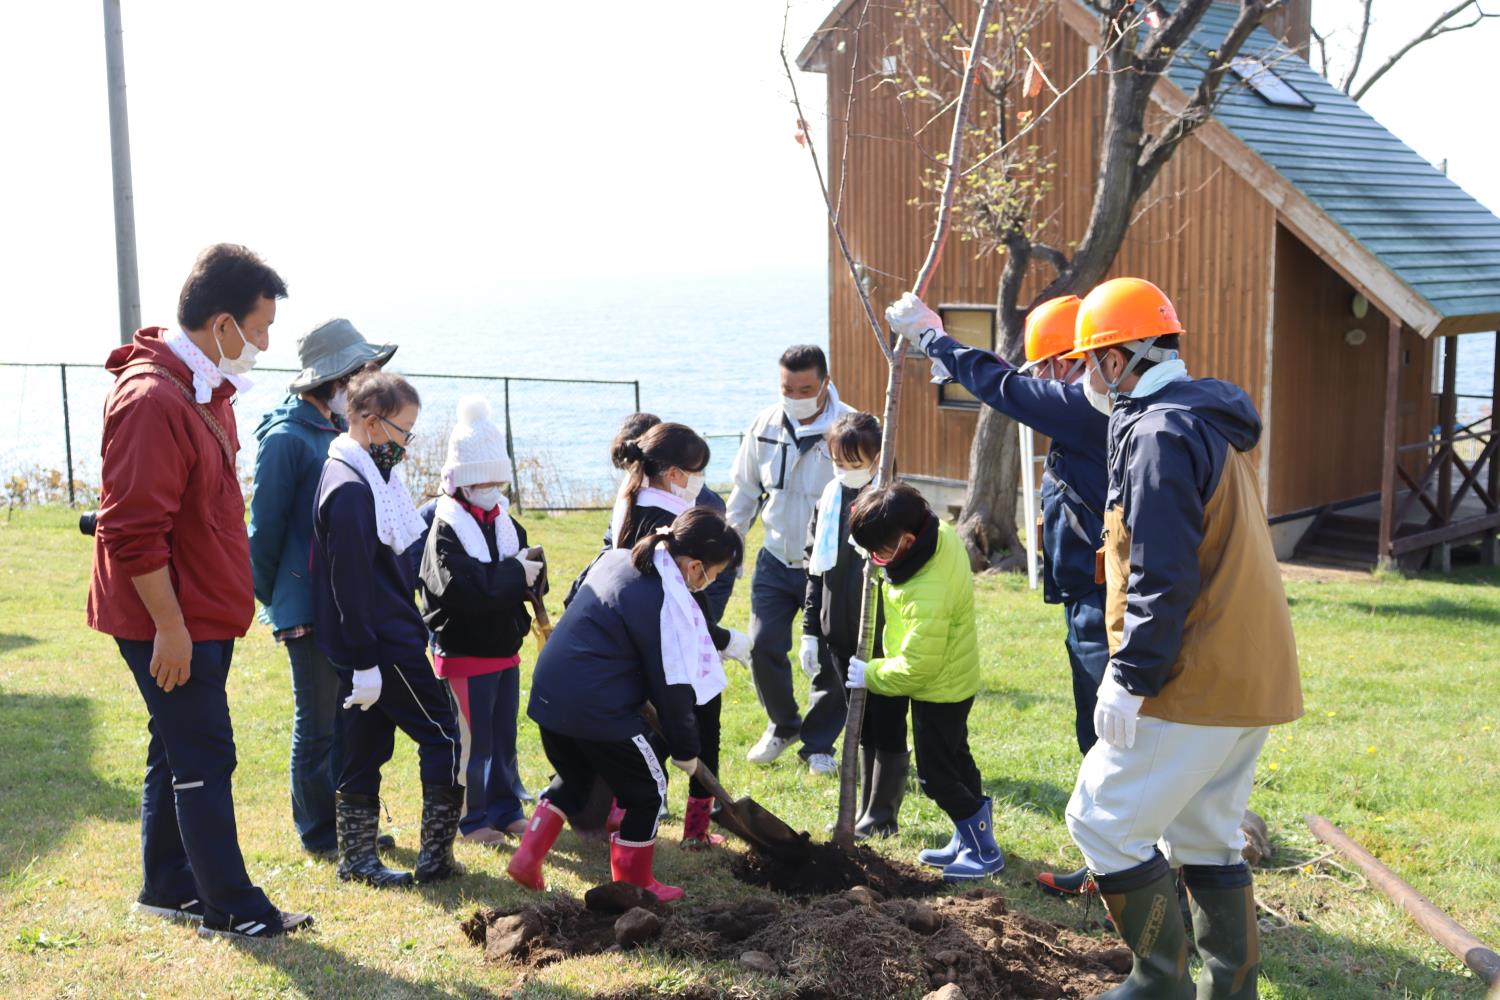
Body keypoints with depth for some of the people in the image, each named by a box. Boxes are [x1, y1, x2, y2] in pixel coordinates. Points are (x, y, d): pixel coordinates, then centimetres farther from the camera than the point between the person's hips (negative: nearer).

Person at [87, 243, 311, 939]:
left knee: (178, 751, 17)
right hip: (171, 620, -10)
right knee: (204, 758, -1)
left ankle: (167, 887, 30)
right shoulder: (151, 400, -22)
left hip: (203, 613, 10)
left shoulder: (206, 390, 10)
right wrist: (170, 627, -21)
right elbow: (132, 532, -24)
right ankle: (230, 907, 9)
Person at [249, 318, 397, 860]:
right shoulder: (286, 438, -15)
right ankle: (319, 833, 16)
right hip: (310, 607, -8)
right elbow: (266, 528, -12)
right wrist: (271, 602, -7)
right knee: (318, 726, 3)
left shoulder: (340, 429, 11)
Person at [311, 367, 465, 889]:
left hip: (383, 639, 9)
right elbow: (350, 581, -21)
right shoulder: (350, 489, -18)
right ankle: (435, 856, 5)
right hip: (382, 644, -9)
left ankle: (357, 856, 21)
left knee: (364, 747, 13)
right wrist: (364, 661, -20)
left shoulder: (367, 478, 12)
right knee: (445, 734, -2)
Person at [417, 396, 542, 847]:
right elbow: (462, 587, -27)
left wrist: (530, 569, -18)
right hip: (464, 652, -7)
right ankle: (472, 819, 14)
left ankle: (505, 810, 28)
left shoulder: (507, 524, 10)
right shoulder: (446, 527, -14)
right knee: (473, 741, 1)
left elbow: (531, 579, 5)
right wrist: (514, 574, -21)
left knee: (504, 737, 16)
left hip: (505, 648, 7)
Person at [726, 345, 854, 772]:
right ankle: (783, 725, 26)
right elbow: (746, 490, 11)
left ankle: (818, 742, 22)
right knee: (764, 646, 0)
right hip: (775, 561, 3)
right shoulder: (765, 425, -2)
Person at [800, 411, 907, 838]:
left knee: (887, 727, 4)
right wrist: (811, 631, 10)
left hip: (886, 638, -6)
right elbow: (816, 572, 13)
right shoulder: (829, 503, 7)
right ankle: (866, 810, 25)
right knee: (863, 728, 15)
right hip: (841, 636, 6)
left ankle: (881, 815, 13)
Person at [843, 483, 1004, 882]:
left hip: (938, 690, -10)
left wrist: (870, 674, -14)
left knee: (937, 775, 2)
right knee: (956, 759, 21)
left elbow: (915, 668, -29)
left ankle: (984, 850, 14)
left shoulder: (929, 598, -37)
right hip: (954, 678, 10)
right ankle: (969, 839, 35)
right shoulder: (939, 533, -13)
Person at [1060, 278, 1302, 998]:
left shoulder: (1160, 434, -16)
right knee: (1204, 835, 17)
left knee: (1103, 820, -1)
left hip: (1194, 686, -10)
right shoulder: (1214, 423, 16)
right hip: (1252, 677, 10)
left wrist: (1130, 679, -18)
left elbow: (1162, 579, -22)